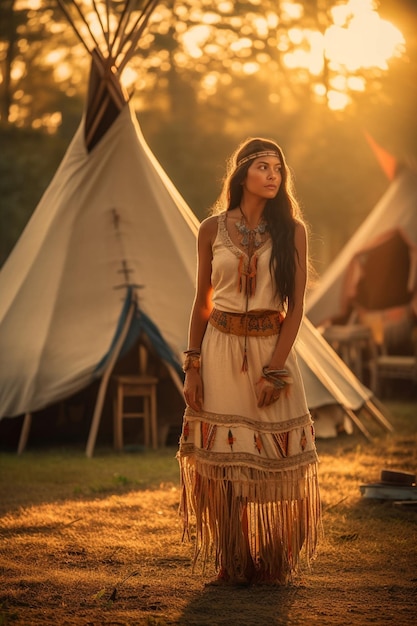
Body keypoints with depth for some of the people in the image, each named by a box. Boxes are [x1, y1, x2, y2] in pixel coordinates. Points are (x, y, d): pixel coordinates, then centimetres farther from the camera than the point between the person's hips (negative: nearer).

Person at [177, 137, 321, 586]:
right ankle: (231, 561, 13)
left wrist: (275, 370, -11)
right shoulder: (212, 229, 3)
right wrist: (192, 367, 2)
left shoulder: (291, 230, 0)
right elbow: (202, 302, 8)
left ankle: (276, 563, 14)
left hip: (272, 347, -1)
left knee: (275, 458, 1)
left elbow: (295, 306, -3)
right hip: (221, 349, 1)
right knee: (221, 456, 0)